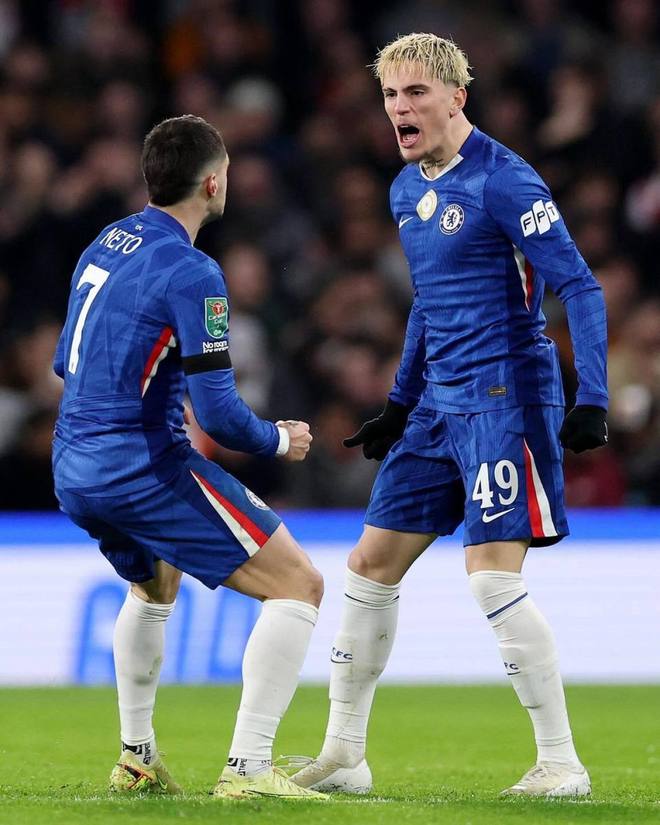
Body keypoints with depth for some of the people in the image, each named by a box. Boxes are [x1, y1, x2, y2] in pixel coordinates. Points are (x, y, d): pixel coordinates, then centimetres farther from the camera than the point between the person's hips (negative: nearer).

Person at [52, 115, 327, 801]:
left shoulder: (105, 245, 9)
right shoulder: (190, 274, -17)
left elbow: (65, 362, 22)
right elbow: (218, 415, -19)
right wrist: (280, 441, 1)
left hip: (74, 473, 9)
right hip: (146, 468, -9)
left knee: (154, 585, 37)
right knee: (297, 585, -5)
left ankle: (136, 758, 36)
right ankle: (247, 769, -13)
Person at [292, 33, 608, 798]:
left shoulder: (502, 181, -13)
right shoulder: (407, 190, 13)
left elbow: (580, 287, -15)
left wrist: (591, 400, -23)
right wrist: (398, 407, 26)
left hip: (505, 397, -9)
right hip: (440, 403, 9)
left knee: (493, 577, -14)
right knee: (370, 565, 7)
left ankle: (562, 764, -5)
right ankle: (343, 756, 15)